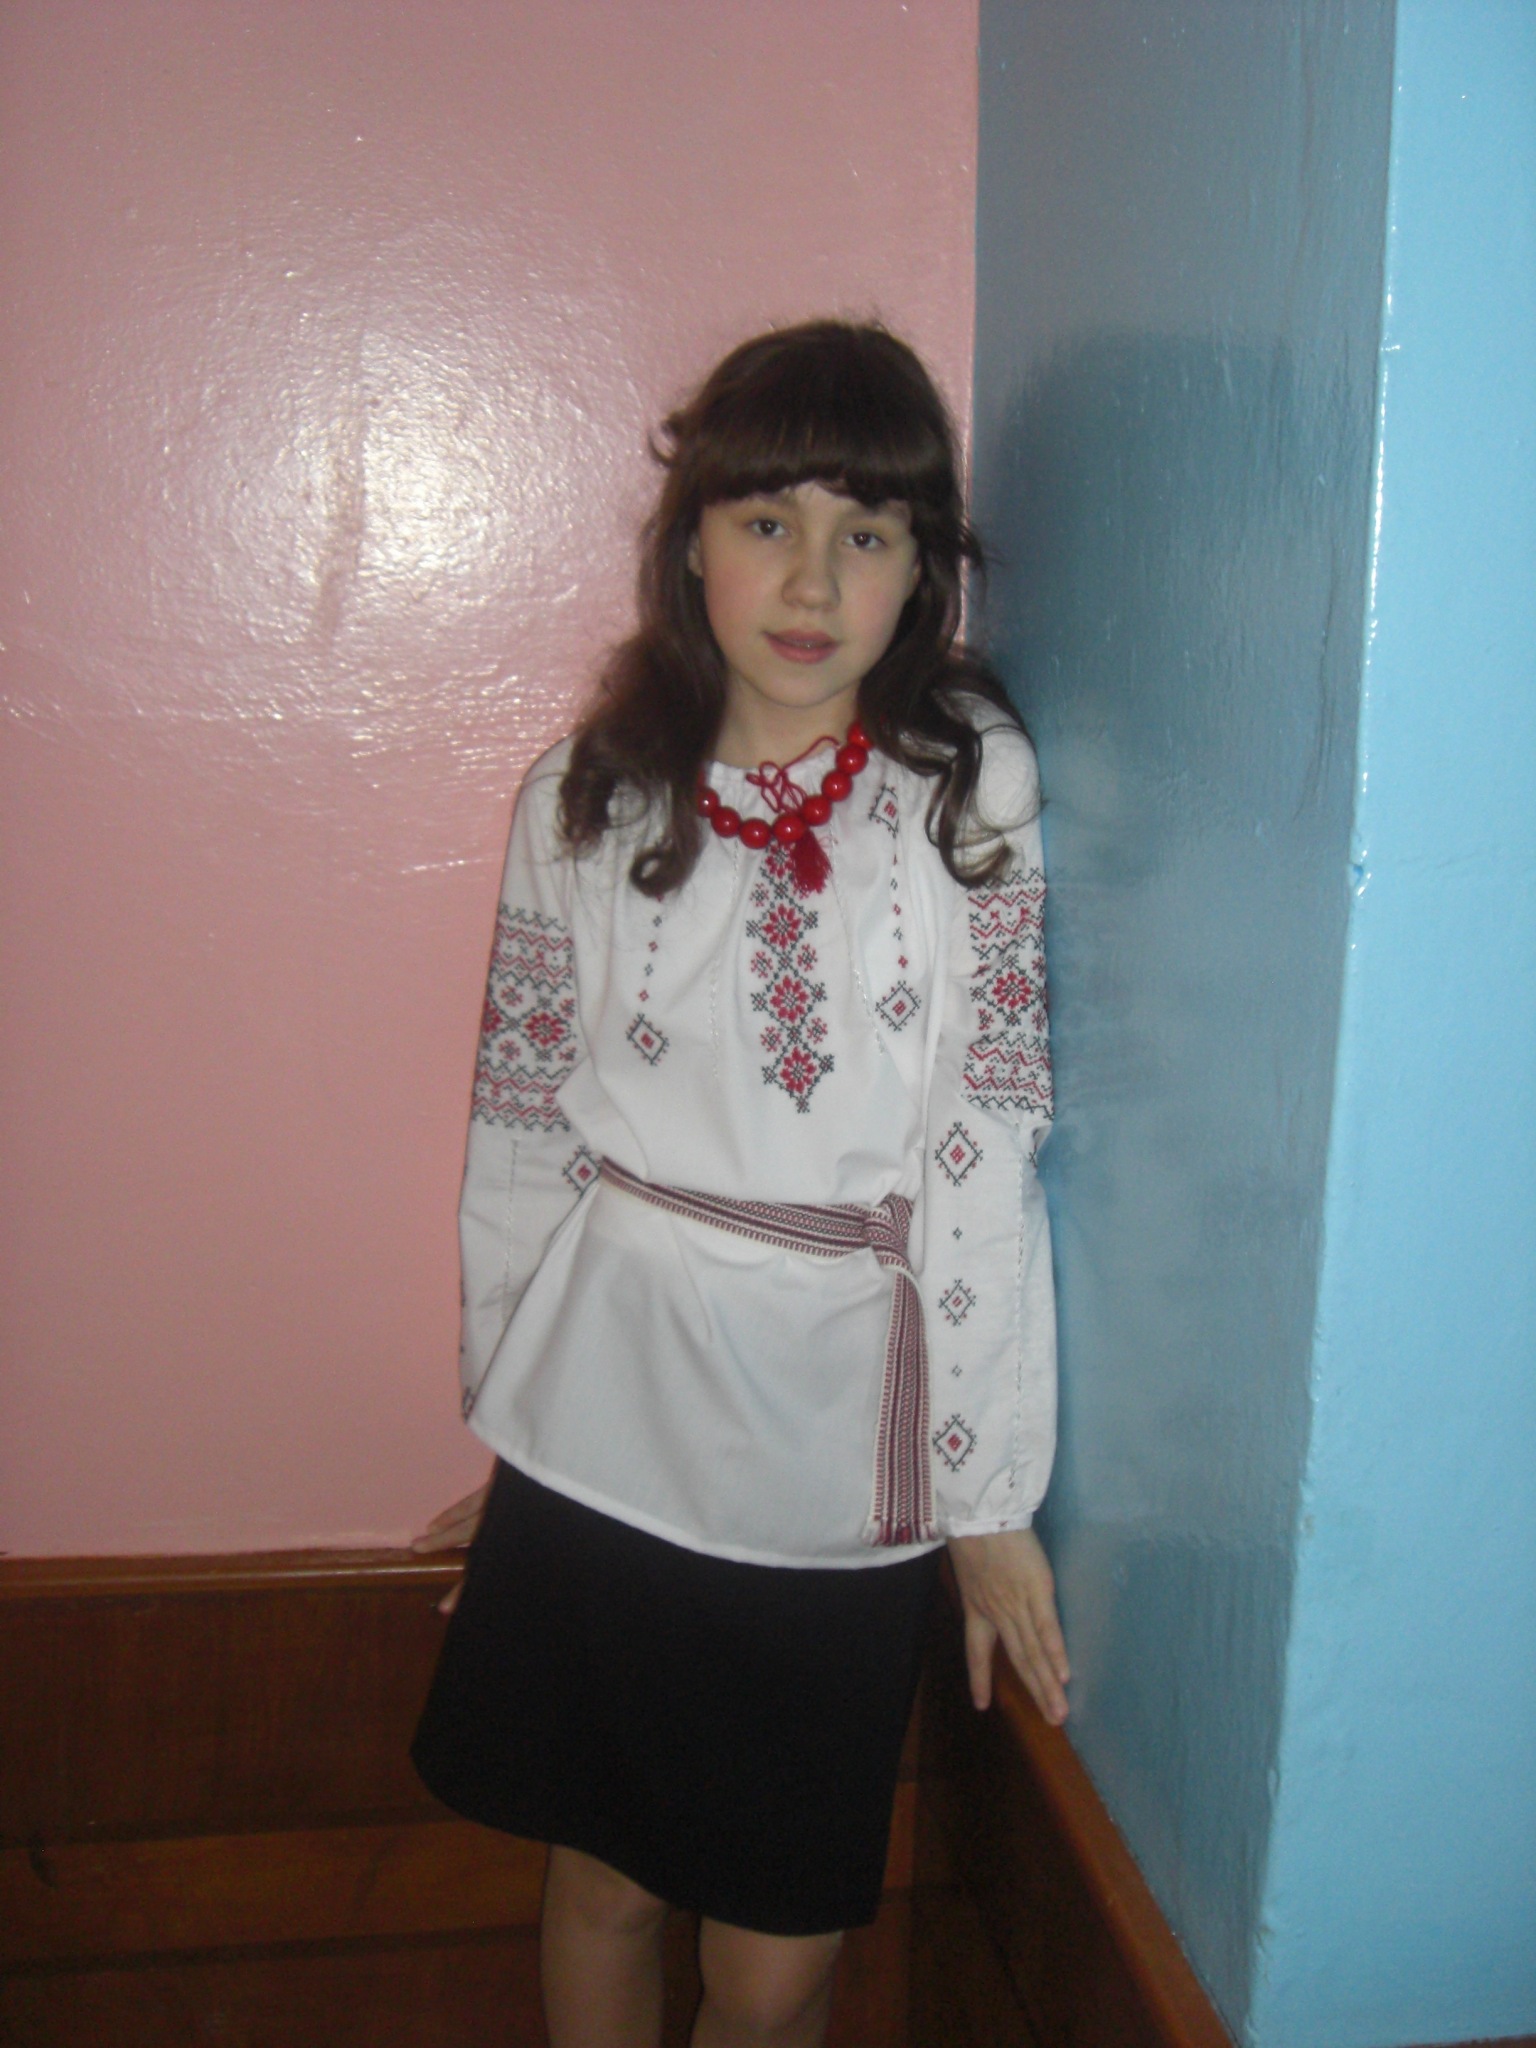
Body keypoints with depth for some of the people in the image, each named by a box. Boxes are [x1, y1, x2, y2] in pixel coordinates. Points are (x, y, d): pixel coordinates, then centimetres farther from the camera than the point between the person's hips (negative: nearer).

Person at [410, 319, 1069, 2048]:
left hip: (839, 1446, -1)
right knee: (601, 1885, 18)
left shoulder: (974, 789, -5)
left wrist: (990, 1494, -5)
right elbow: (521, 1130, 6)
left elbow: (986, 1146, -7)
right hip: (605, 1425, 2)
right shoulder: (586, 797, 0)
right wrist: (506, 1419, 12)